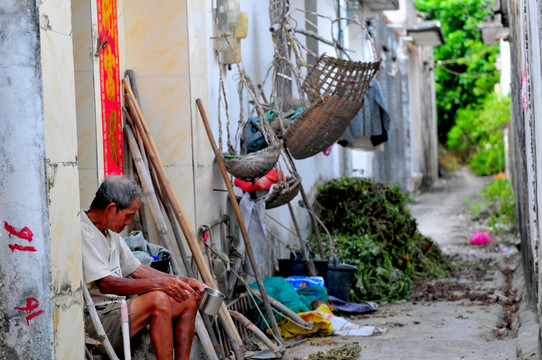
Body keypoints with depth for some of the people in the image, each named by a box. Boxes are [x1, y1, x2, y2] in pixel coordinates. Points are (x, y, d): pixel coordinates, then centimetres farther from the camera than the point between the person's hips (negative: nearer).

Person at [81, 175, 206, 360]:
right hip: (94, 322, -10)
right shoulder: (83, 232, -16)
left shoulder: (110, 232, 16)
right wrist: (158, 283, -25)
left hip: (116, 309, 10)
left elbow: (138, 270, 21)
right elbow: (105, 284, -26)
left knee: (188, 300, 3)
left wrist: (184, 282, 11)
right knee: (158, 299, -30)